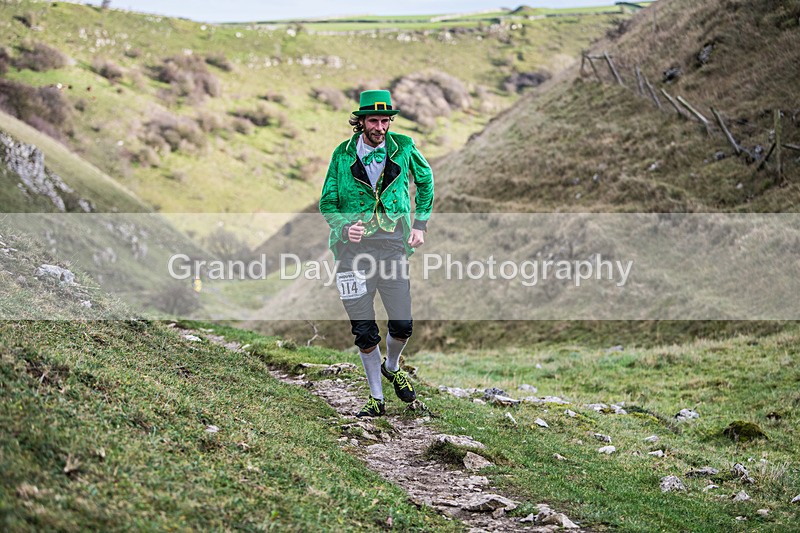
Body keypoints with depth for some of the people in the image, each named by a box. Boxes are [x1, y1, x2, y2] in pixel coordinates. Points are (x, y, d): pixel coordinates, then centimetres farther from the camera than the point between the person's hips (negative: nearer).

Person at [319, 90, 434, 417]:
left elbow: (425, 180, 19)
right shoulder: (343, 155, 0)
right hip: (353, 251, 0)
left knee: (403, 325, 1)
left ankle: (392, 368, 35)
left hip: (393, 247, 1)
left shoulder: (403, 148, 1)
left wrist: (420, 224, 10)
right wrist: (345, 227, -14)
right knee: (364, 331, 4)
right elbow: (327, 203, 7)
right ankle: (376, 398, 19)